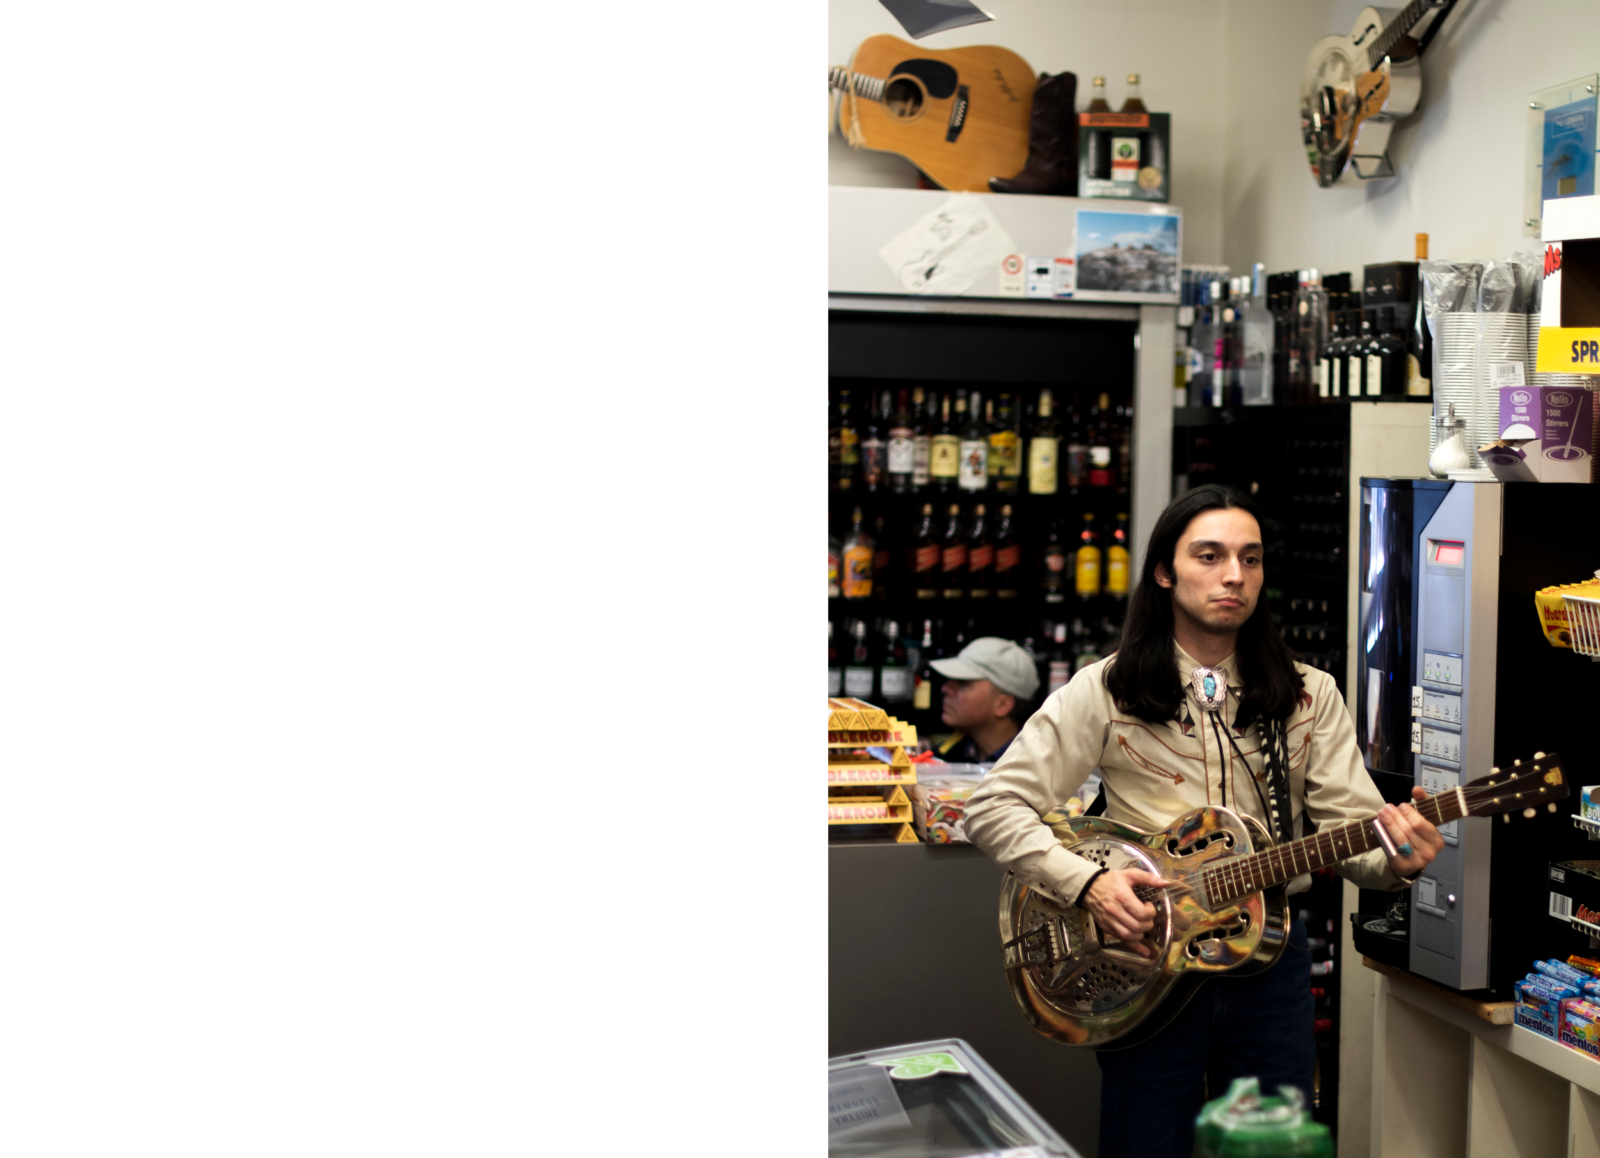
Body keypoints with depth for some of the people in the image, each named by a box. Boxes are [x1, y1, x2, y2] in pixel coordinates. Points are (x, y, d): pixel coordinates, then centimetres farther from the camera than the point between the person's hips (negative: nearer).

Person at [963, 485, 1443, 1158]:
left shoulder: (1308, 696, 4)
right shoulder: (1106, 691, -5)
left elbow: (1354, 829, -2)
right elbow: (993, 806, -8)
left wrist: (1395, 859, -25)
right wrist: (1087, 882, -21)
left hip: (1270, 956, 3)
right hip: (1143, 956, -2)